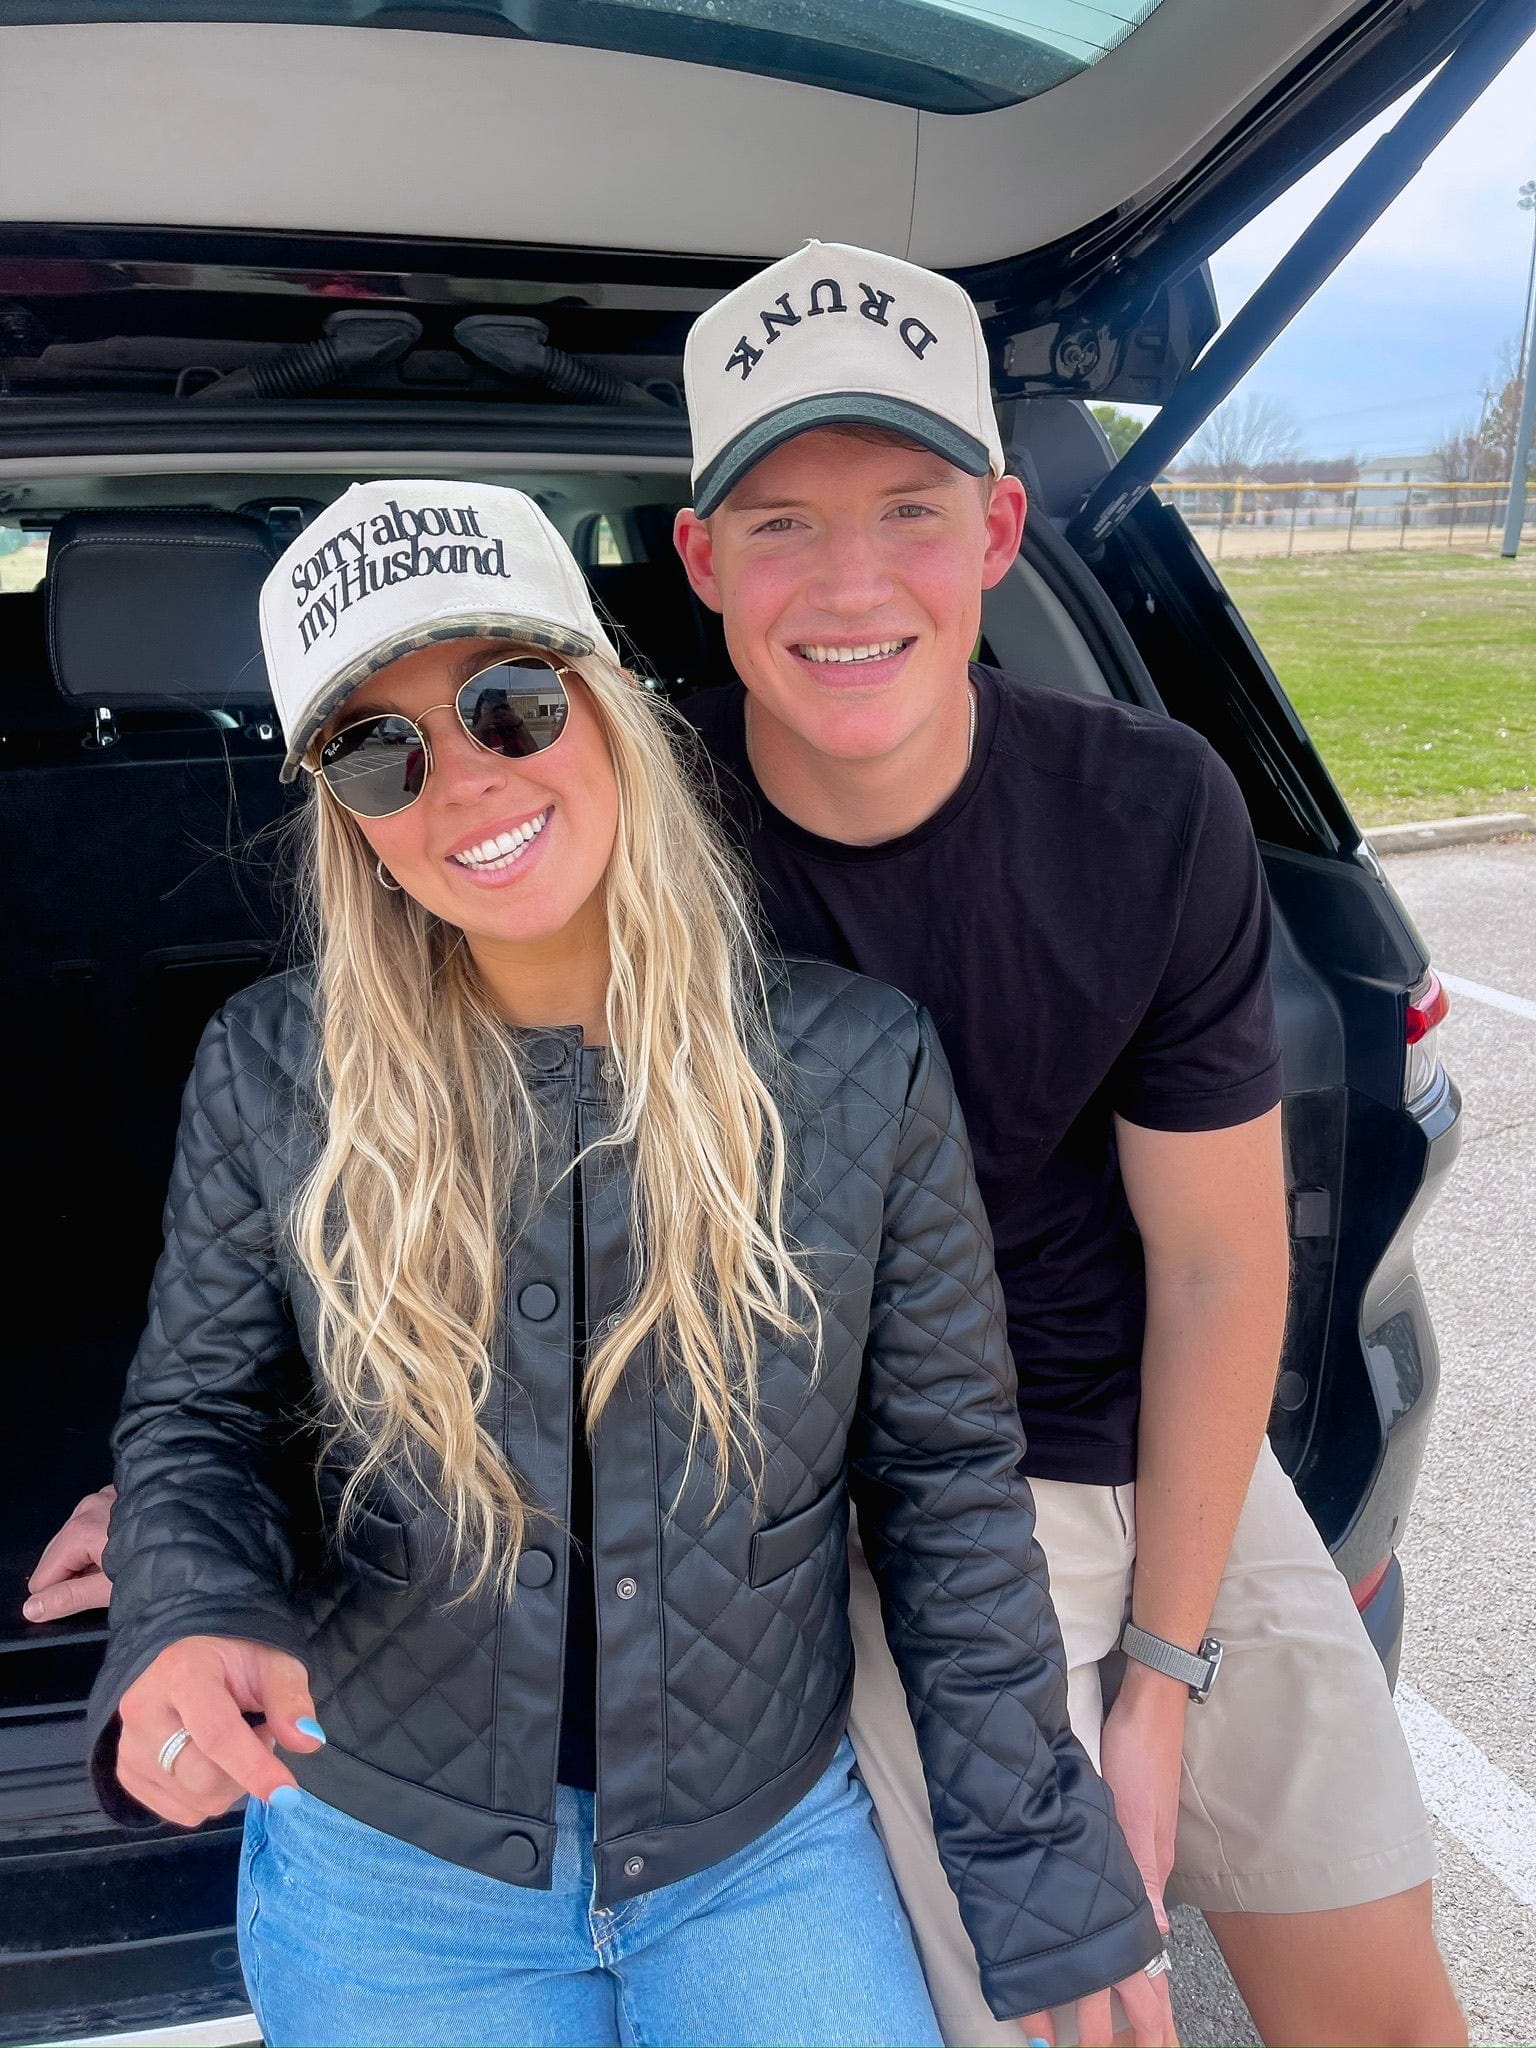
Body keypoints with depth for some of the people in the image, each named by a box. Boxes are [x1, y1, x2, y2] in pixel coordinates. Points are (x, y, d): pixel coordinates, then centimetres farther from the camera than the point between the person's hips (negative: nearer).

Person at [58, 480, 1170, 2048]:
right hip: (386, 1873, 1)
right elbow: (195, 1421, 0)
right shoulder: (270, 1079, -12)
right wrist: (188, 1630, -22)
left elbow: (950, 1490, -6)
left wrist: (1055, 1902, -2)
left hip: (769, 1857, 0)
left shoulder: (858, 1067, -13)